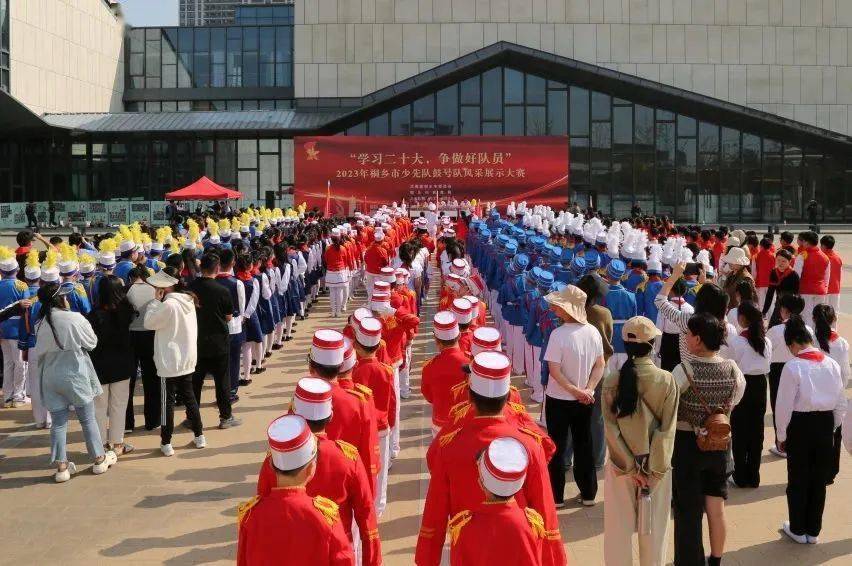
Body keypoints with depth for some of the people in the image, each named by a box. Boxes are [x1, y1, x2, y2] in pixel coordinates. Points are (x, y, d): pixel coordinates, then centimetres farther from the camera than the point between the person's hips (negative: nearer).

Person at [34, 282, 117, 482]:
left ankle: (61, 466, 11)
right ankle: (99, 459, 22)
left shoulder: (40, 324, -3)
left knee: (58, 422, 9)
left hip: (51, 377, 3)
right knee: (88, 419, 11)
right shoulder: (74, 319, -15)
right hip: (75, 375, -3)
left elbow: (39, 351, 5)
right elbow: (92, 343, -4)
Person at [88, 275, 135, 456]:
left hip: (100, 366, -2)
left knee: (100, 407, 10)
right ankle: (117, 444, 14)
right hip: (122, 365, 2)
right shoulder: (126, 311, -9)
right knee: (119, 405, 10)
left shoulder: (95, 315, -15)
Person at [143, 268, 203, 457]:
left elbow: (149, 322, -13)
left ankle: (166, 444, 10)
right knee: (189, 397, 18)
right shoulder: (188, 300, 3)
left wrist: (156, 300, -10)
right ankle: (199, 436, 25)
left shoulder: (168, 305, -22)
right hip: (187, 360, 8)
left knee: (167, 402, 3)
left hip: (169, 362, -8)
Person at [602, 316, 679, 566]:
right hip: (655, 464, 0)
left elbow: (611, 428, -12)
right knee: (653, 527, 16)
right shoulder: (667, 381, -12)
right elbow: (667, 430, -14)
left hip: (621, 464, 0)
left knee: (618, 527, 14)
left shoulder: (612, 381, -11)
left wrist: (630, 467, -9)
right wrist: (655, 470, -11)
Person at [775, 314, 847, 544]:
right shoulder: (832, 364, 0)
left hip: (801, 424, -5)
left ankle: (798, 530, 21)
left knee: (798, 479, 10)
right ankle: (813, 530, 25)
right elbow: (841, 404, 7)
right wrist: (832, 427, 19)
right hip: (825, 423, 5)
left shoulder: (793, 366, -15)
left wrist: (781, 435, 0)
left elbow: (784, 405, -12)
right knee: (819, 478, 14)